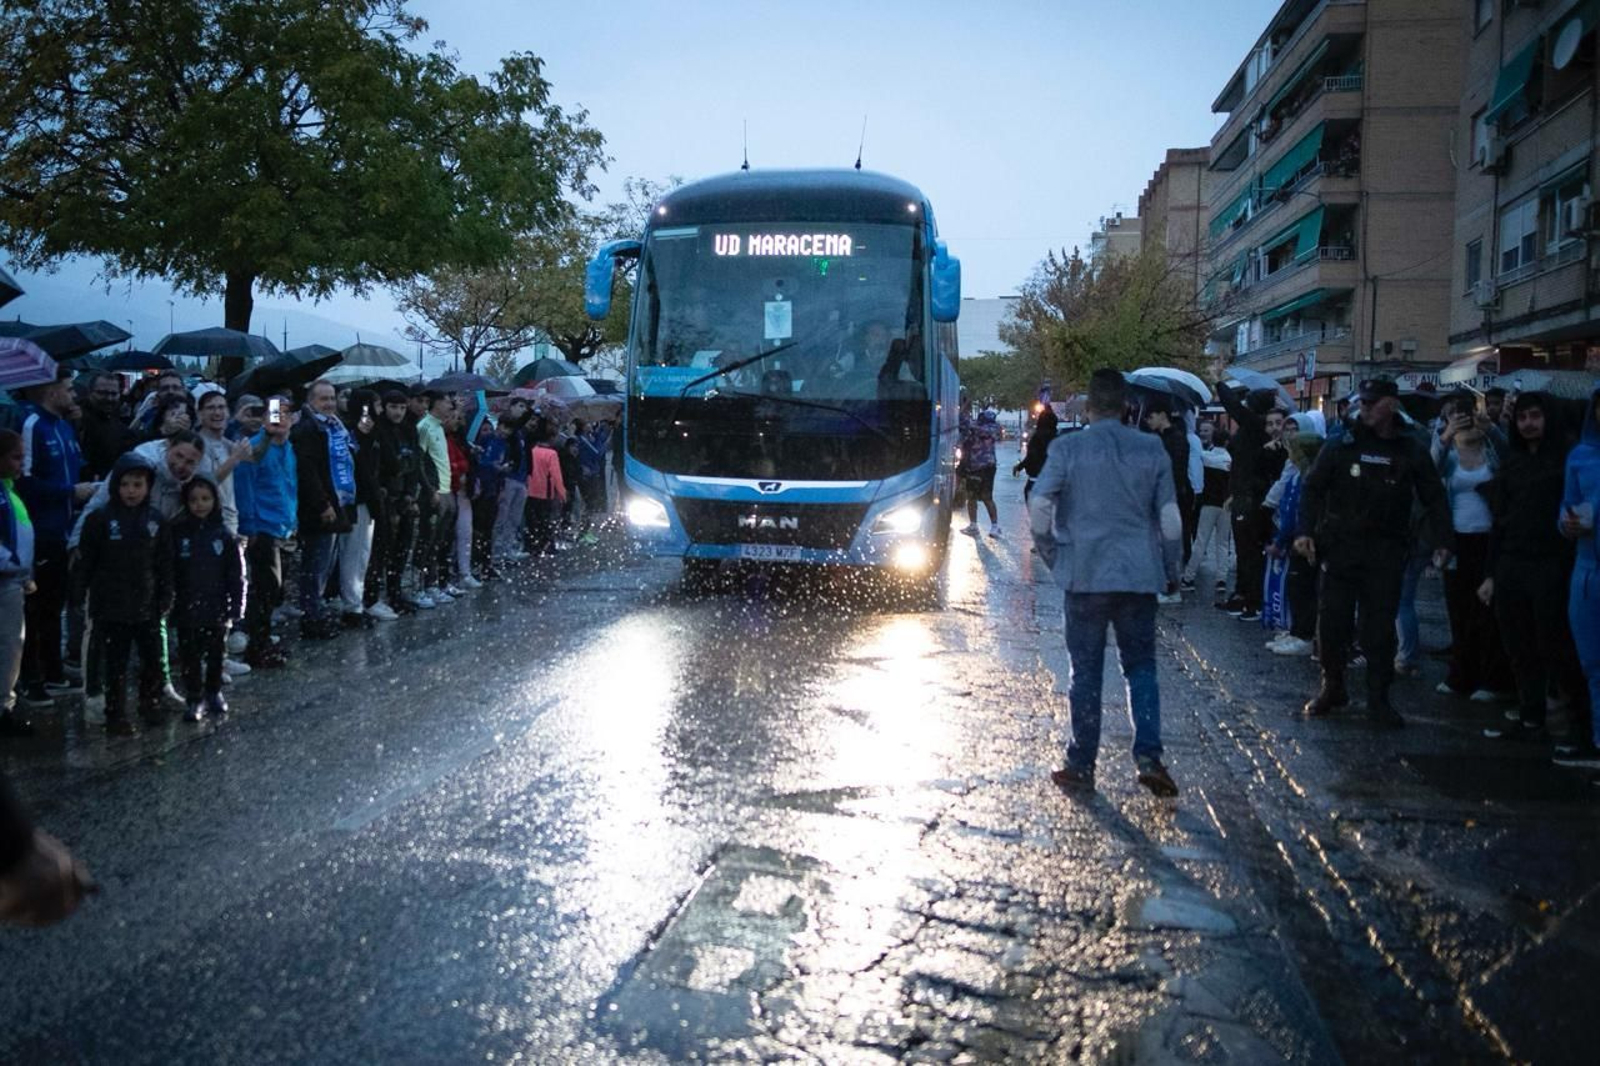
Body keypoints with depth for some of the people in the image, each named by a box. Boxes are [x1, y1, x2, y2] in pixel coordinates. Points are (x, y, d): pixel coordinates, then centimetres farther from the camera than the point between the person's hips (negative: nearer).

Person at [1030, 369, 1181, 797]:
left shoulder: (1067, 448, -6)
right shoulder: (1152, 450, 2)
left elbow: (1039, 507, -12)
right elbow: (1170, 520, 3)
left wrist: (1052, 556, 4)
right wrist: (1171, 571, 16)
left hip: (1084, 574, -2)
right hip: (1139, 576, 2)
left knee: (1086, 671, 7)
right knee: (1141, 667, 13)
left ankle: (1081, 765, 13)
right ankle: (1148, 756, 1)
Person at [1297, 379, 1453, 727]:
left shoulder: (1412, 451, 5)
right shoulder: (1343, 446, 3)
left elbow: (1435, 500, 10)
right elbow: (1313, 488, 4)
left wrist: (1440, 541, -2)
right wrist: (1306, 532, -6)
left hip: (1387, 553, 0)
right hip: (1341, 547, 0)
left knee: (1380, 627, 2)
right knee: (1332, 621, 3)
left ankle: (1378, 699, 13)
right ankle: (1332, 688, 20)